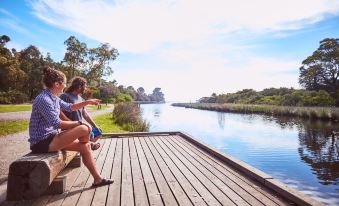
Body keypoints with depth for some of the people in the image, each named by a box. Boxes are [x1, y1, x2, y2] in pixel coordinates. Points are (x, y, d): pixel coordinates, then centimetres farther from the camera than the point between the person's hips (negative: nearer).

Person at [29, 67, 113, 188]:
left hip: (51, 137, 10)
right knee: (84, 129, -22)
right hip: (42, 142, -10)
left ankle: (97, 179, 8)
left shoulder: (54, 98, 10)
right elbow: (57, 123, -25)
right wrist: (78, 123, -17)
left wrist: (87, 102, 17)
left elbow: (69, 107, 25)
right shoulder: (43, 99, -20)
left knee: (85, 146, 0)